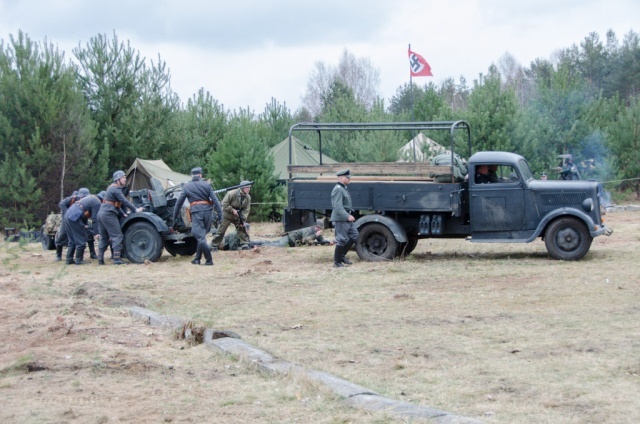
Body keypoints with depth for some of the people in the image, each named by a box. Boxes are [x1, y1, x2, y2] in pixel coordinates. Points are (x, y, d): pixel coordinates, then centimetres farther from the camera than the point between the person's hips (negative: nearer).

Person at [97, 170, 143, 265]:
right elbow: (125, 201, -15)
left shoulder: (111, 188, 21)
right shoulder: (116, 189, -10)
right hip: (109, 214, -10)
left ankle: (100, 260, 9)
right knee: (117, 236, -8)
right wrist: (135, 210, -9)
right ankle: (117, 259, -12)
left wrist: (122, 214, 15)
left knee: (104, 238, 11)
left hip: (101, 214, 10)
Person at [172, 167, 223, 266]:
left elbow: (179, 202, 8)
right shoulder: (206, 185, 7)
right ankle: (197, 258, 17)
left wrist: (175, 216, 15)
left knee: (200, 236, -4)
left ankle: (209, 260, -12)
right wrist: (220, 214, 0)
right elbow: (215, 200, 0)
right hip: (207, 211, 2)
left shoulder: (187, 186, 7)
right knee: (201, 236, 15)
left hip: (196, 212, -2)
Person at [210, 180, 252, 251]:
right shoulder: (232, 194, -24)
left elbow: (246, 210, -9)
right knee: (221, 231, -3)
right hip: (227, 216, -5)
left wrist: (243, 219, -19)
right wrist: (232, 210, -26)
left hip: (237, 217, 5)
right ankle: (214, 246, 5)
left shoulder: (248, 197, -8)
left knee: (242, 229, -5)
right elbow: (224, 204, -21)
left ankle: (245, 245, 0)